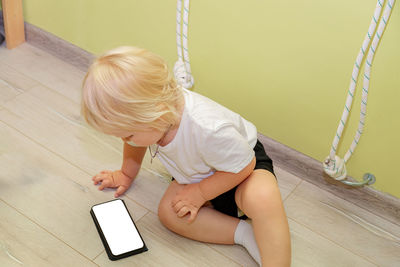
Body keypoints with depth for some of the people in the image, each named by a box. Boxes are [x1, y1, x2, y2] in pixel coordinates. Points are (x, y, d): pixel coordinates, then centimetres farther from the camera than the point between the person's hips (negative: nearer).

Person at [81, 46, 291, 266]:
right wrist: (126, 175, 21)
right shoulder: (142, 111, -23)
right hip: (198, 173, 8)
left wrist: (199, 193, -19)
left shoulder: (210, 130, -45)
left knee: (263, 197, -38)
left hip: (243, 162, -7)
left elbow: (244, 166, -26)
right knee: (168, 212, -17)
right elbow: (134, 145, 4)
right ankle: (245, 233, -13)